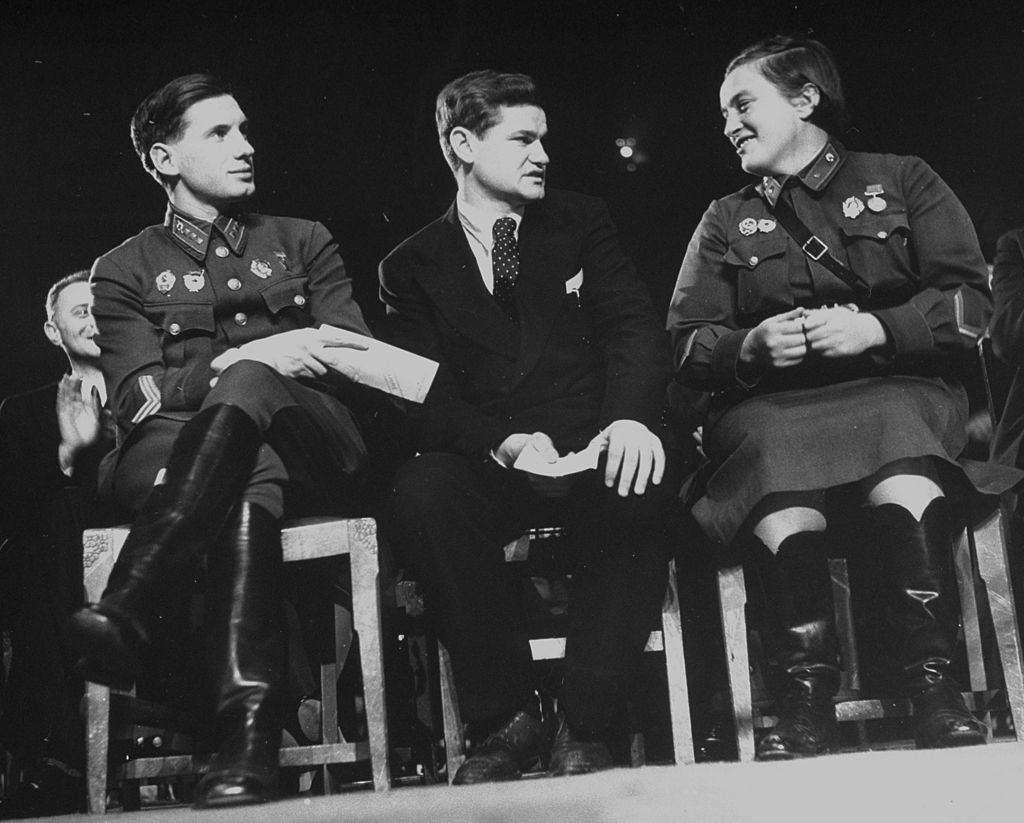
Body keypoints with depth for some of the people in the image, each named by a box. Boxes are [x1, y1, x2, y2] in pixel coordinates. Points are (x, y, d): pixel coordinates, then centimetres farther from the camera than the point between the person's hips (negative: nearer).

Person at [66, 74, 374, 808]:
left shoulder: (304, 243, 22)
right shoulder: (126, 270, 17)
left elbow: (356, 361, 10)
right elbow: (135, 398, 0)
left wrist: (250, 369, -10)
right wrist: (250, 356, -16)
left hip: (315, 451, 1)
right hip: (173, 460, 0)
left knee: (250, 384, -36)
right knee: (248, 483, -39)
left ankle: (129, 612, -51)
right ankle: (247, 736, -53)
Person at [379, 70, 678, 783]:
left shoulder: (581, 224, 16)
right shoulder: (412, 267, 12)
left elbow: (634, 329, 3)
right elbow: (426, 399, 0)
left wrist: (631, 417, -20)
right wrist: (504, 444, -21)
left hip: (593, 452, 1)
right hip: (488, 468, 0)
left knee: (643, 487, -34)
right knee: (422, 492, -33)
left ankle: (585, 730, -23)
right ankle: (507, 718, -17)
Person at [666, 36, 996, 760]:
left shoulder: (902, 181, 18)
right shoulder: (724, 223, 23)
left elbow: (972, 304, 6)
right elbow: (685, 347, 12)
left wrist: (875, 328, -10)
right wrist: (751, 346, -9)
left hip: (898, 390, -1)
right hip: (770, 406, 1)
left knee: (902, 467, -37)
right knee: (774, 454, -36)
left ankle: (935, 687, -33)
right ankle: (806, 698, -35)